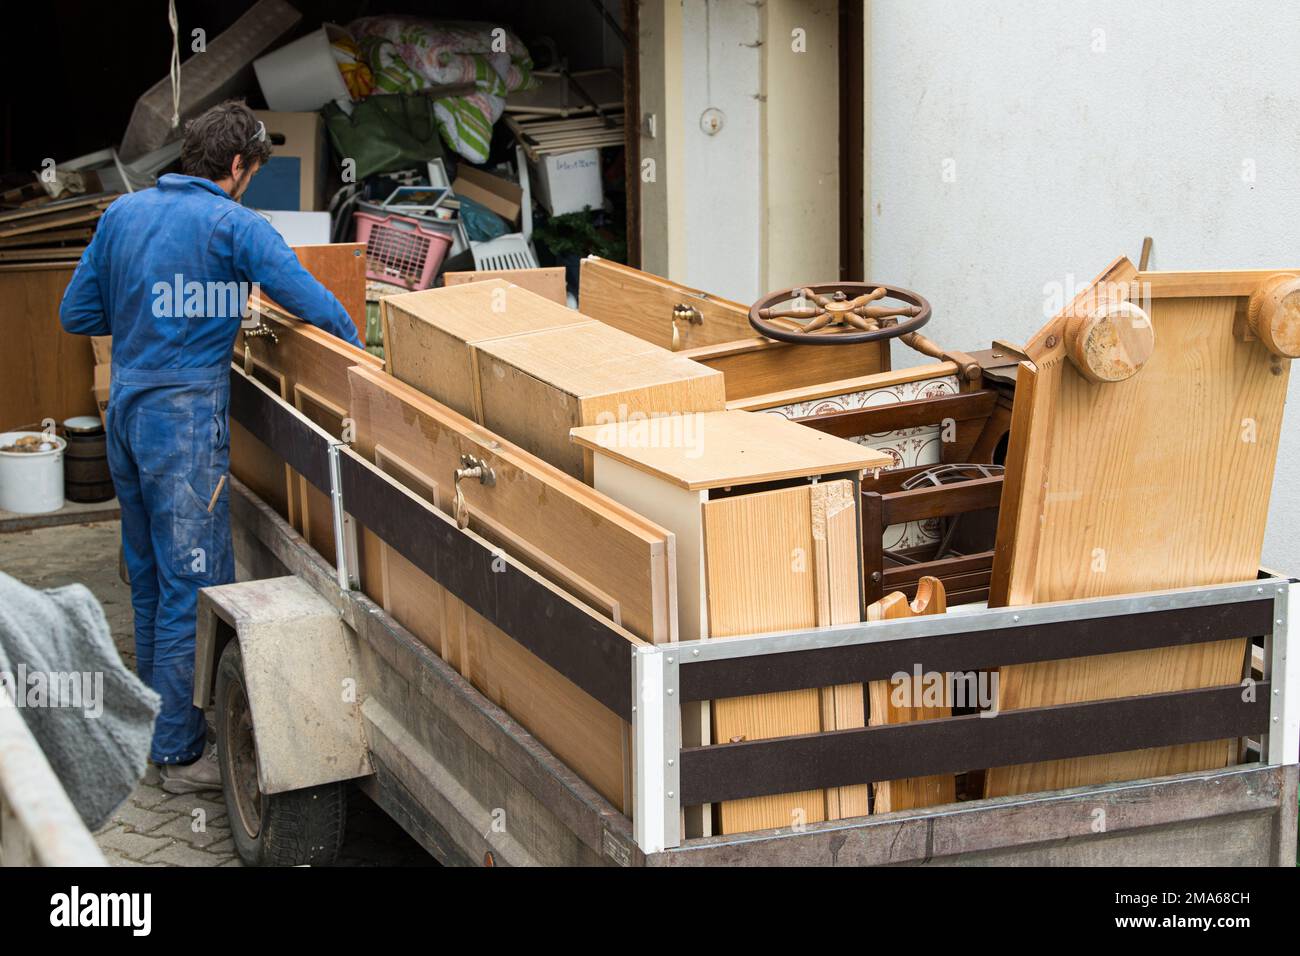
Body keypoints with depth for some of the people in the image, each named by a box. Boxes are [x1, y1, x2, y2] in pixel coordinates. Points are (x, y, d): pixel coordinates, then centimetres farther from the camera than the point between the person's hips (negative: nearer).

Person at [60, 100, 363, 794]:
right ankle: (181, 753, 1)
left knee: (149, 577, 19)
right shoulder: (232, 225, -10)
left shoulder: (123, 213, 10)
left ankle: (156, 717, 30)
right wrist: (357, 353, -1)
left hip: (125, 410, 8)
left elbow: (76, 313, 13)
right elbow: (312, 302, -17)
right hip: (186, 420, -8)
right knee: (195, 586, -2)